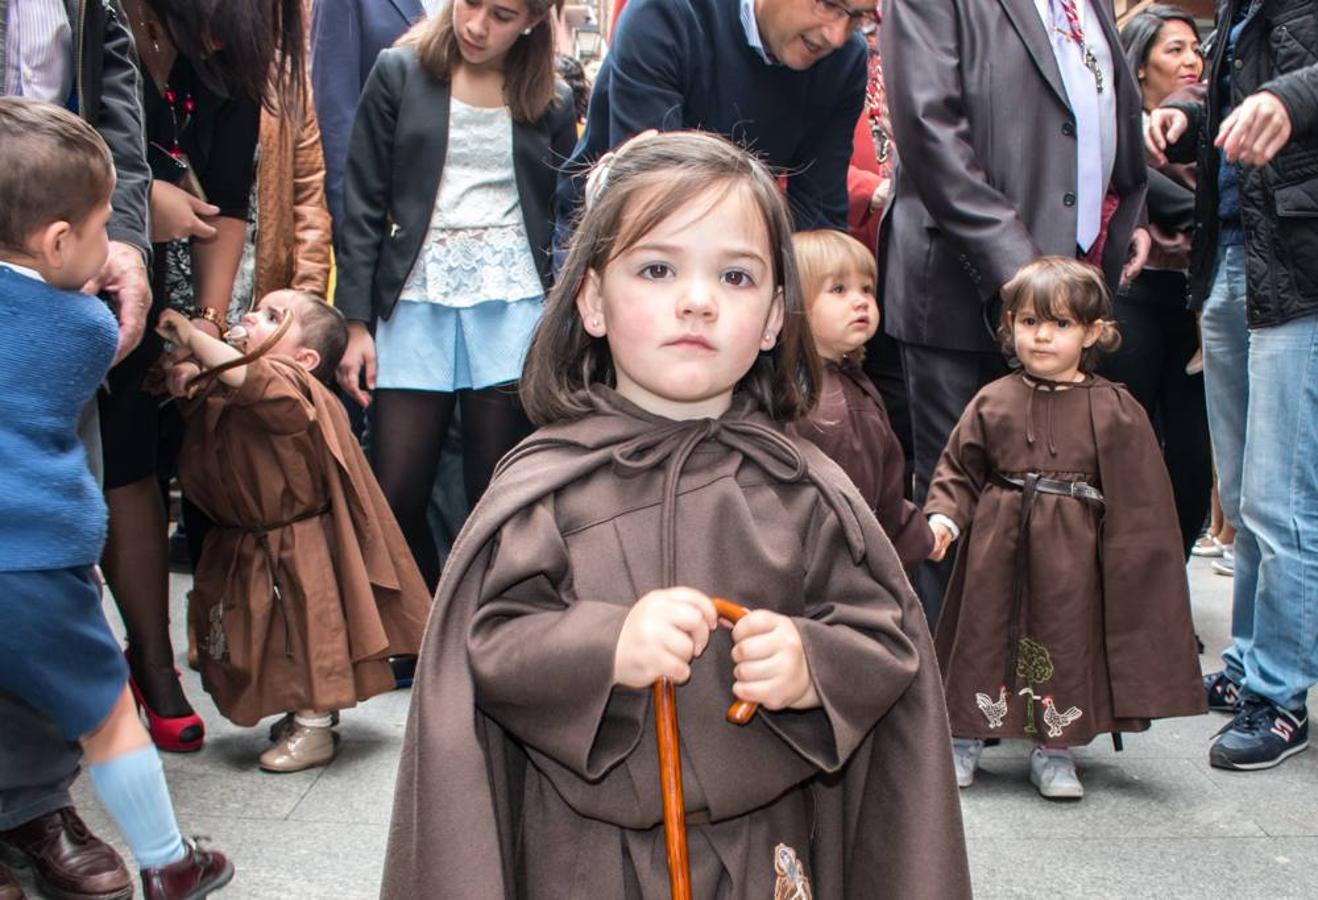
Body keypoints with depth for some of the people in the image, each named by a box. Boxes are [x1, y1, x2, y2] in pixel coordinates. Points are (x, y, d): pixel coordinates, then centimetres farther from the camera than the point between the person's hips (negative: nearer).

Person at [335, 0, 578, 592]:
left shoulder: (552, 101, 8)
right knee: (394, 497, -3)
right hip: (416, 304, 0)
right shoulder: (399, 73, 5)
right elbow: (363, 204, 4)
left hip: (513, 306, 0)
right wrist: (355, 322, -2)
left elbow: (565, 221, 11)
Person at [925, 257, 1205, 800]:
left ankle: (1054, 751, 24)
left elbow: (1137, 505, -1)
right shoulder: (993, 402, 1)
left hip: (1070, 560, -1)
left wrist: (1126, 566, -5)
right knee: (984, 638, 9)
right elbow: (958, 469, 6)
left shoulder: (1114, 410, -3)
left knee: (1064, 642, 6)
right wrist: (943, 517, -10)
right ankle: (964, 741, 26)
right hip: (997, 551, 1)